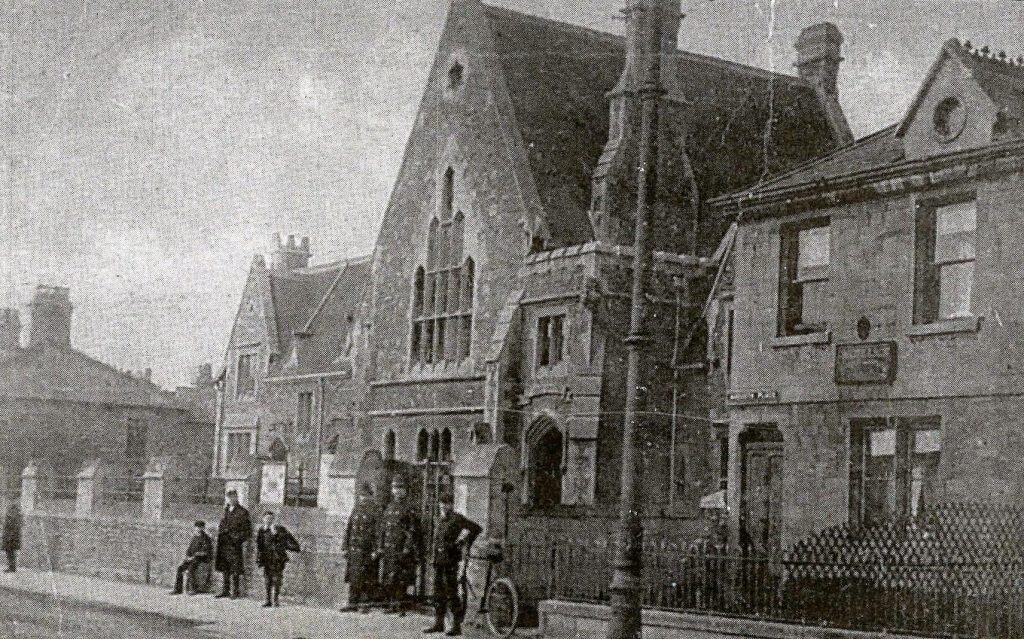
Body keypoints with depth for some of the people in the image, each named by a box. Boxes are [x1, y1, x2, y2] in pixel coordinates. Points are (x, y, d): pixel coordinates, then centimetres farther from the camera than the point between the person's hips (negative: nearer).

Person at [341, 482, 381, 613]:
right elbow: (348, 529, 18)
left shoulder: (375, 511, -3)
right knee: (353, 577, 5)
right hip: (354, 549, 5)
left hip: (367, 550, -5)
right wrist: (346, 547, 13)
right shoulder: (355, 510, 14)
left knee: (367, 578, -2)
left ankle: (365, 603, 5)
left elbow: (377, 532, -7)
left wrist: (375, 550, -13)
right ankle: (353, 603, 10)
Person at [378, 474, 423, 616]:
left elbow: (413, 531, -8)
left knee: (401, 580, -7)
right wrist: (380, 546, 14)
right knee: (388, 579, 7)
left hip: (402, 549, -6)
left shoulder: (409, 509, -4)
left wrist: (408, 548, -16)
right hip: (388, 549, 6)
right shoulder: (389, 507, 16)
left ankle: (401, 606, -4)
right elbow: (383, 528, 20)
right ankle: (392, 604, 14)